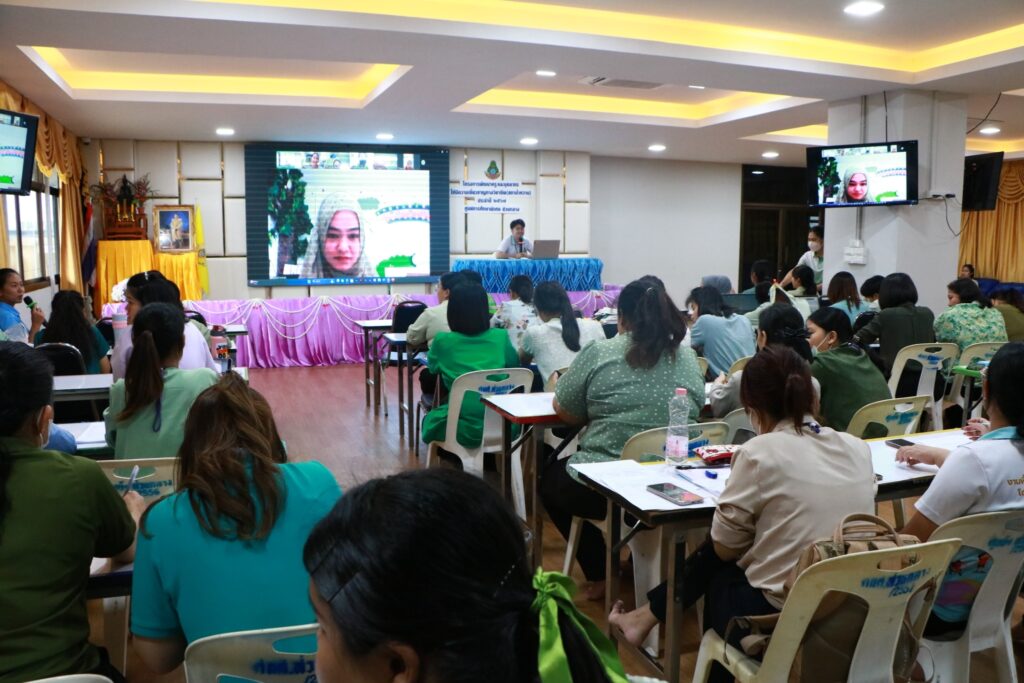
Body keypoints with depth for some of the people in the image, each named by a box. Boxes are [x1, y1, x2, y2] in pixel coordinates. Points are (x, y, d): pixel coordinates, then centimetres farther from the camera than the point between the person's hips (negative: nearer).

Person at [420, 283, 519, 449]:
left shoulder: (443, 341, -1)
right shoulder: (501, 337, 3)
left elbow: (433, 367, 20)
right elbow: (515, 363, 22)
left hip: (467, 429, -2)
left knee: (429, 418, 29)